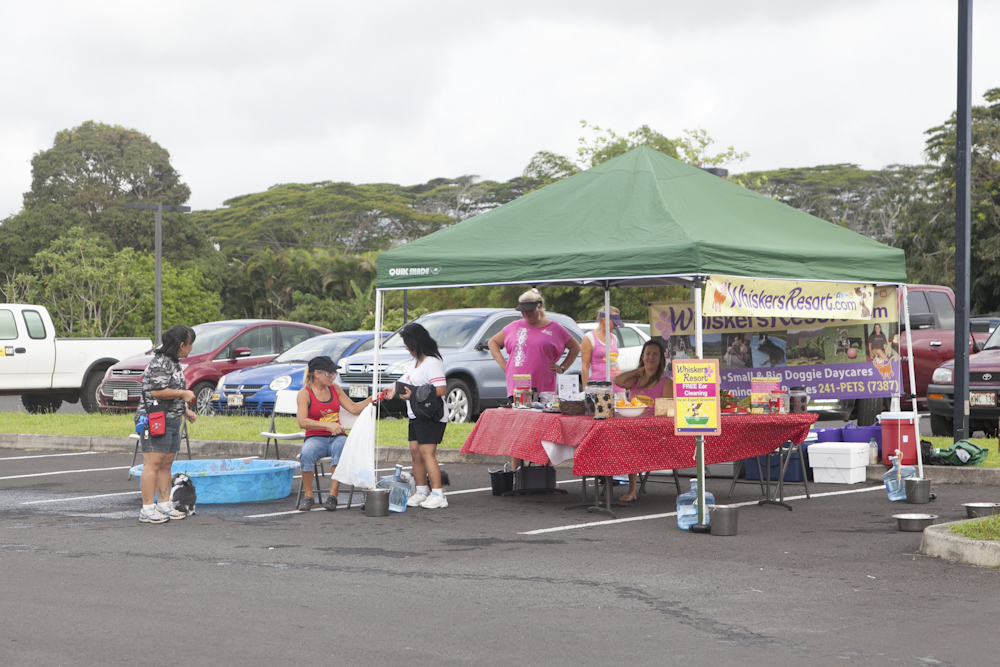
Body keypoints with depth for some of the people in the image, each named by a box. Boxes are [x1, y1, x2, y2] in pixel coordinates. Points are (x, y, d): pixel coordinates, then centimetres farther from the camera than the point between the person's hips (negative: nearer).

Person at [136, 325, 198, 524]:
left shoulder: (175, 363, 18)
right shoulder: (160, 363, -15)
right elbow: (158, 391, -24)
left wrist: (185, 411, 19)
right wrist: (184, 394, -13)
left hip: (171, 421, 10)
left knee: (166, 464, 12)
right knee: (153, 463, -9)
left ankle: (164, 504, 18)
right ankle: (147, 509, -8)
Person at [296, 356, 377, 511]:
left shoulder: (335, 389, 14)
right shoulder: (304, 394, -3)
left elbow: (353, 408, 13)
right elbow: (302, 422, -16)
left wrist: (372, 399, -2)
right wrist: (327, 424, -28)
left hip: (337, 437, 3)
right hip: (316, 438, -3)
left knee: (341, 448, -35)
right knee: (307, 453, -37)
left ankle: (333, 495, -33)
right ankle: (308, 496, -21)